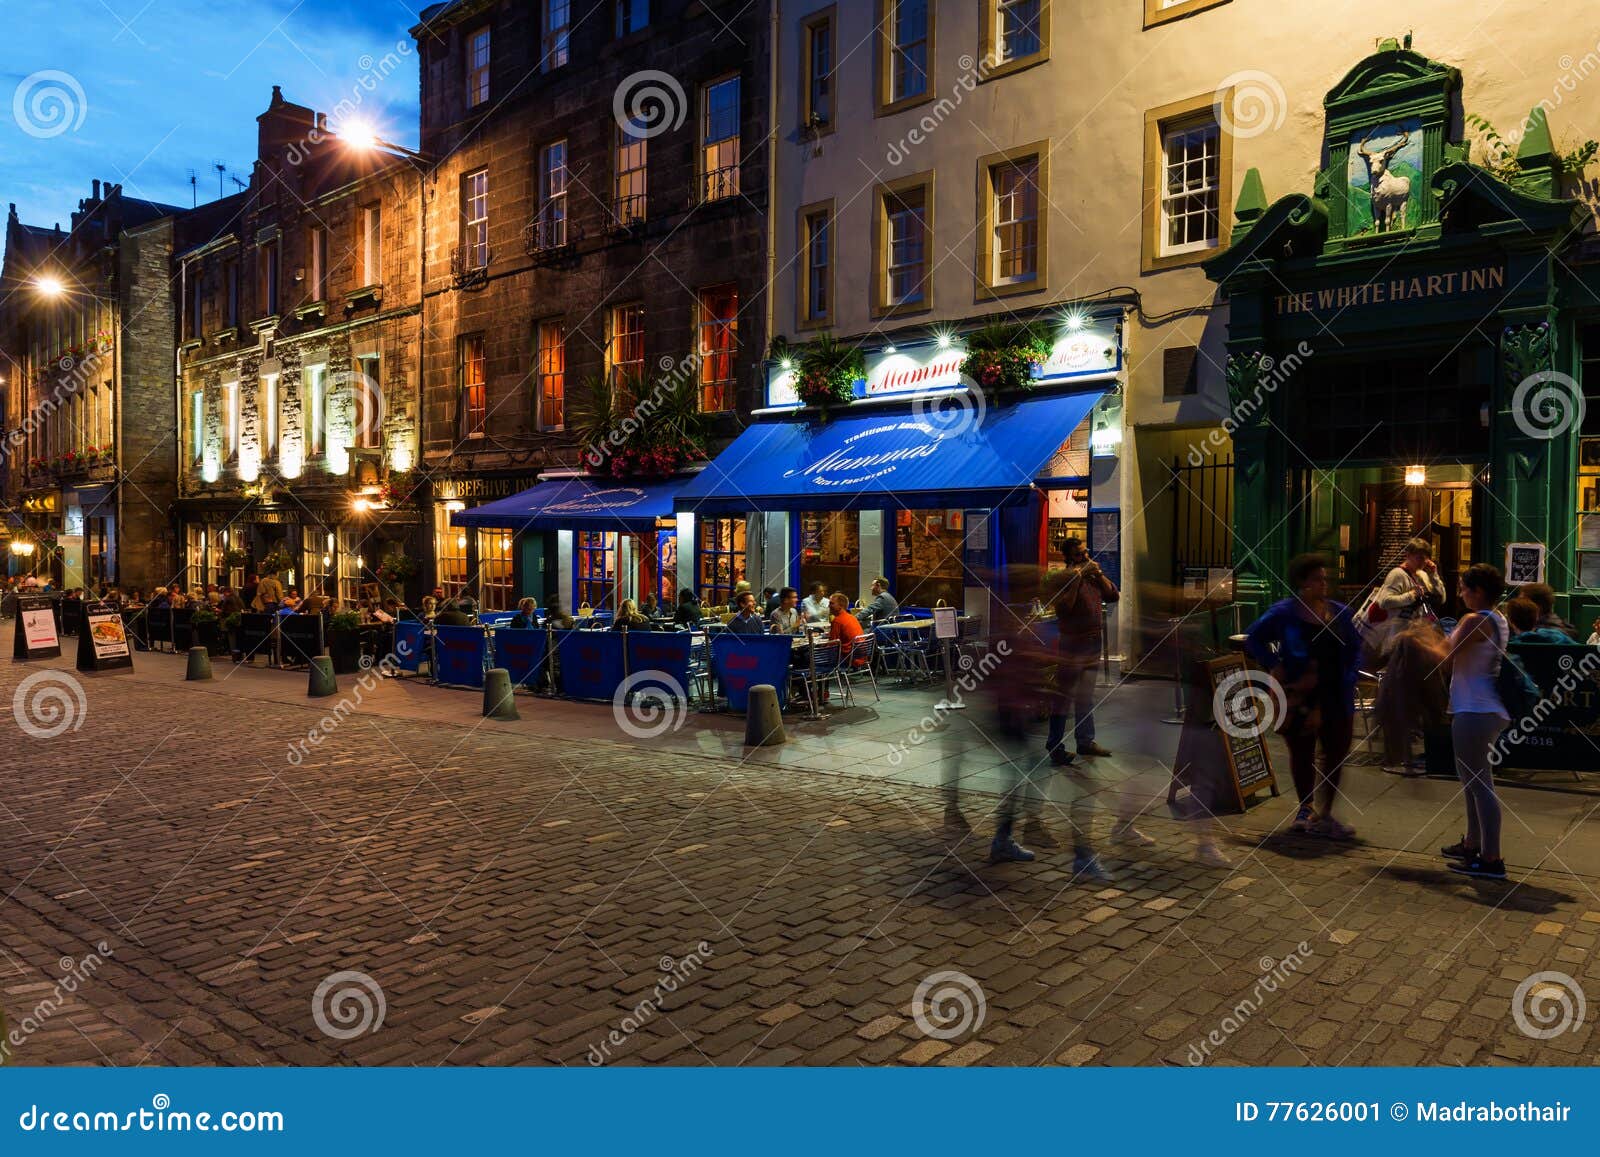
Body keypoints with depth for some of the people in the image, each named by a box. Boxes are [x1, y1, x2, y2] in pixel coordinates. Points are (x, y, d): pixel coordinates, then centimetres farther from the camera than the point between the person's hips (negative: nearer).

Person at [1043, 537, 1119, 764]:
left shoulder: (1093, 574, 12)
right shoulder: (1058, 579, -9)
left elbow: (1114, 595, 6)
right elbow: (1063, 608, -21)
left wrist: (1098, 574, -4)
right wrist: (1076, 580, -21)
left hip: (1093, 643, 7)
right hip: (1071, 645, -7)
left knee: (1086, 696, 17)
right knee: (1064, 696, -5)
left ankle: (1085, 741, 28)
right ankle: (1055, 747, 0)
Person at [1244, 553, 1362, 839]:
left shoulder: (1340, 613, 6)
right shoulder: (1284, 612, -7)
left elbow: (1354, 649, 12)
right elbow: (1253, 639, -3)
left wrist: (1349, 680, -2)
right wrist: (1275, 666, -12)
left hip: (1335, 698, 4)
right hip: (1299, 700, -4)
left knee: (1336, 755, 4)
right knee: (1302, 754, 10)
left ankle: (1323, 815, 15)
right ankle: (1306, 809, 28)